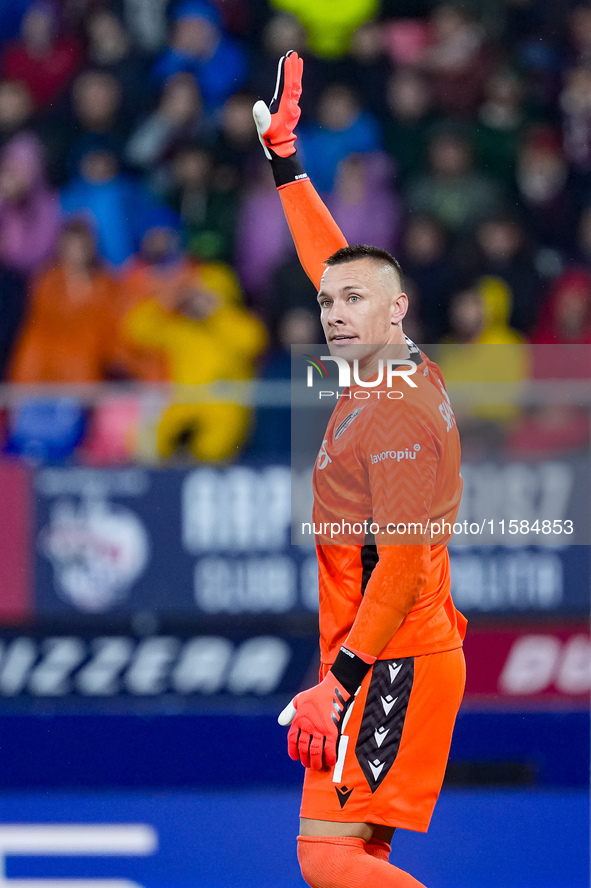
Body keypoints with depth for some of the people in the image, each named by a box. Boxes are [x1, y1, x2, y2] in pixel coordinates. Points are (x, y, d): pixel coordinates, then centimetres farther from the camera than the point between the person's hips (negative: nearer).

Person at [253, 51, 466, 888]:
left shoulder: (397, 412, -16)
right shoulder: (406, 371, 10)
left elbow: (402, 565, -21)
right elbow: (332, 263, 24)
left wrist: (339, 683, -22)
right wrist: (285, 160, 30)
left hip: (391, 665, -9)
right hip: (382, 663, 9)